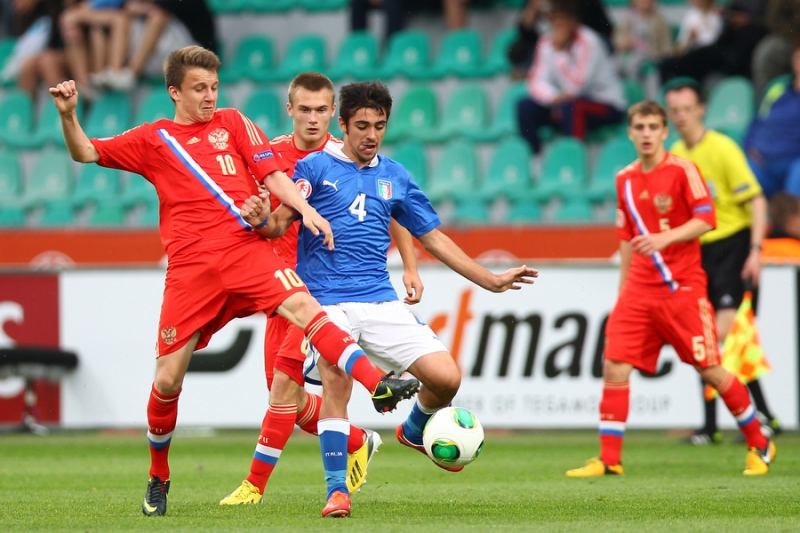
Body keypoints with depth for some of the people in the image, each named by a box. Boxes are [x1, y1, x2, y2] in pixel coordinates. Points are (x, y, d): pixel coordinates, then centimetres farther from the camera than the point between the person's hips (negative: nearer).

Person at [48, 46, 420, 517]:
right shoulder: (154, 139, 16)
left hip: (246, 251, 0)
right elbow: (86, 153, 15)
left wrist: (305, 209, -4)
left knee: (303, 305, -28)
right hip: (190, 267, 0)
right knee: (167, 379, -1)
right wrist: (68, 115, -3)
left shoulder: (233, 123, 18)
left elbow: (271, 173, 12)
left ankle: (379, 386, -39)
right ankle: (158, 479, 19)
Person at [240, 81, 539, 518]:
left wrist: (491, 281, 19)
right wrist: (261, 219, -29)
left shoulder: (394, 178, 15)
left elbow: (433, 237, 21)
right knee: (335, 378, -27)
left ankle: (415, 430, 24)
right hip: (327, 304, -3)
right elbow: (280, 224, -4)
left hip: (381, 302, 4)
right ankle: (337, 490, -20)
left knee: (447, 377, -9)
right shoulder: (315, 167, 3)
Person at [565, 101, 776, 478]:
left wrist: (666, 237, -29)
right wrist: (624, 288, 20)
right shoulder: (626, 179, 11)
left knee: (710, 370, -1)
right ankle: (609, 460, -5)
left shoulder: (682, 170, -6)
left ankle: (759, 446, 16)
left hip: (682, 287, -5)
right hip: (640, 288, 5)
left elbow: (705, 219, -14)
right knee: (614, 366, -9)